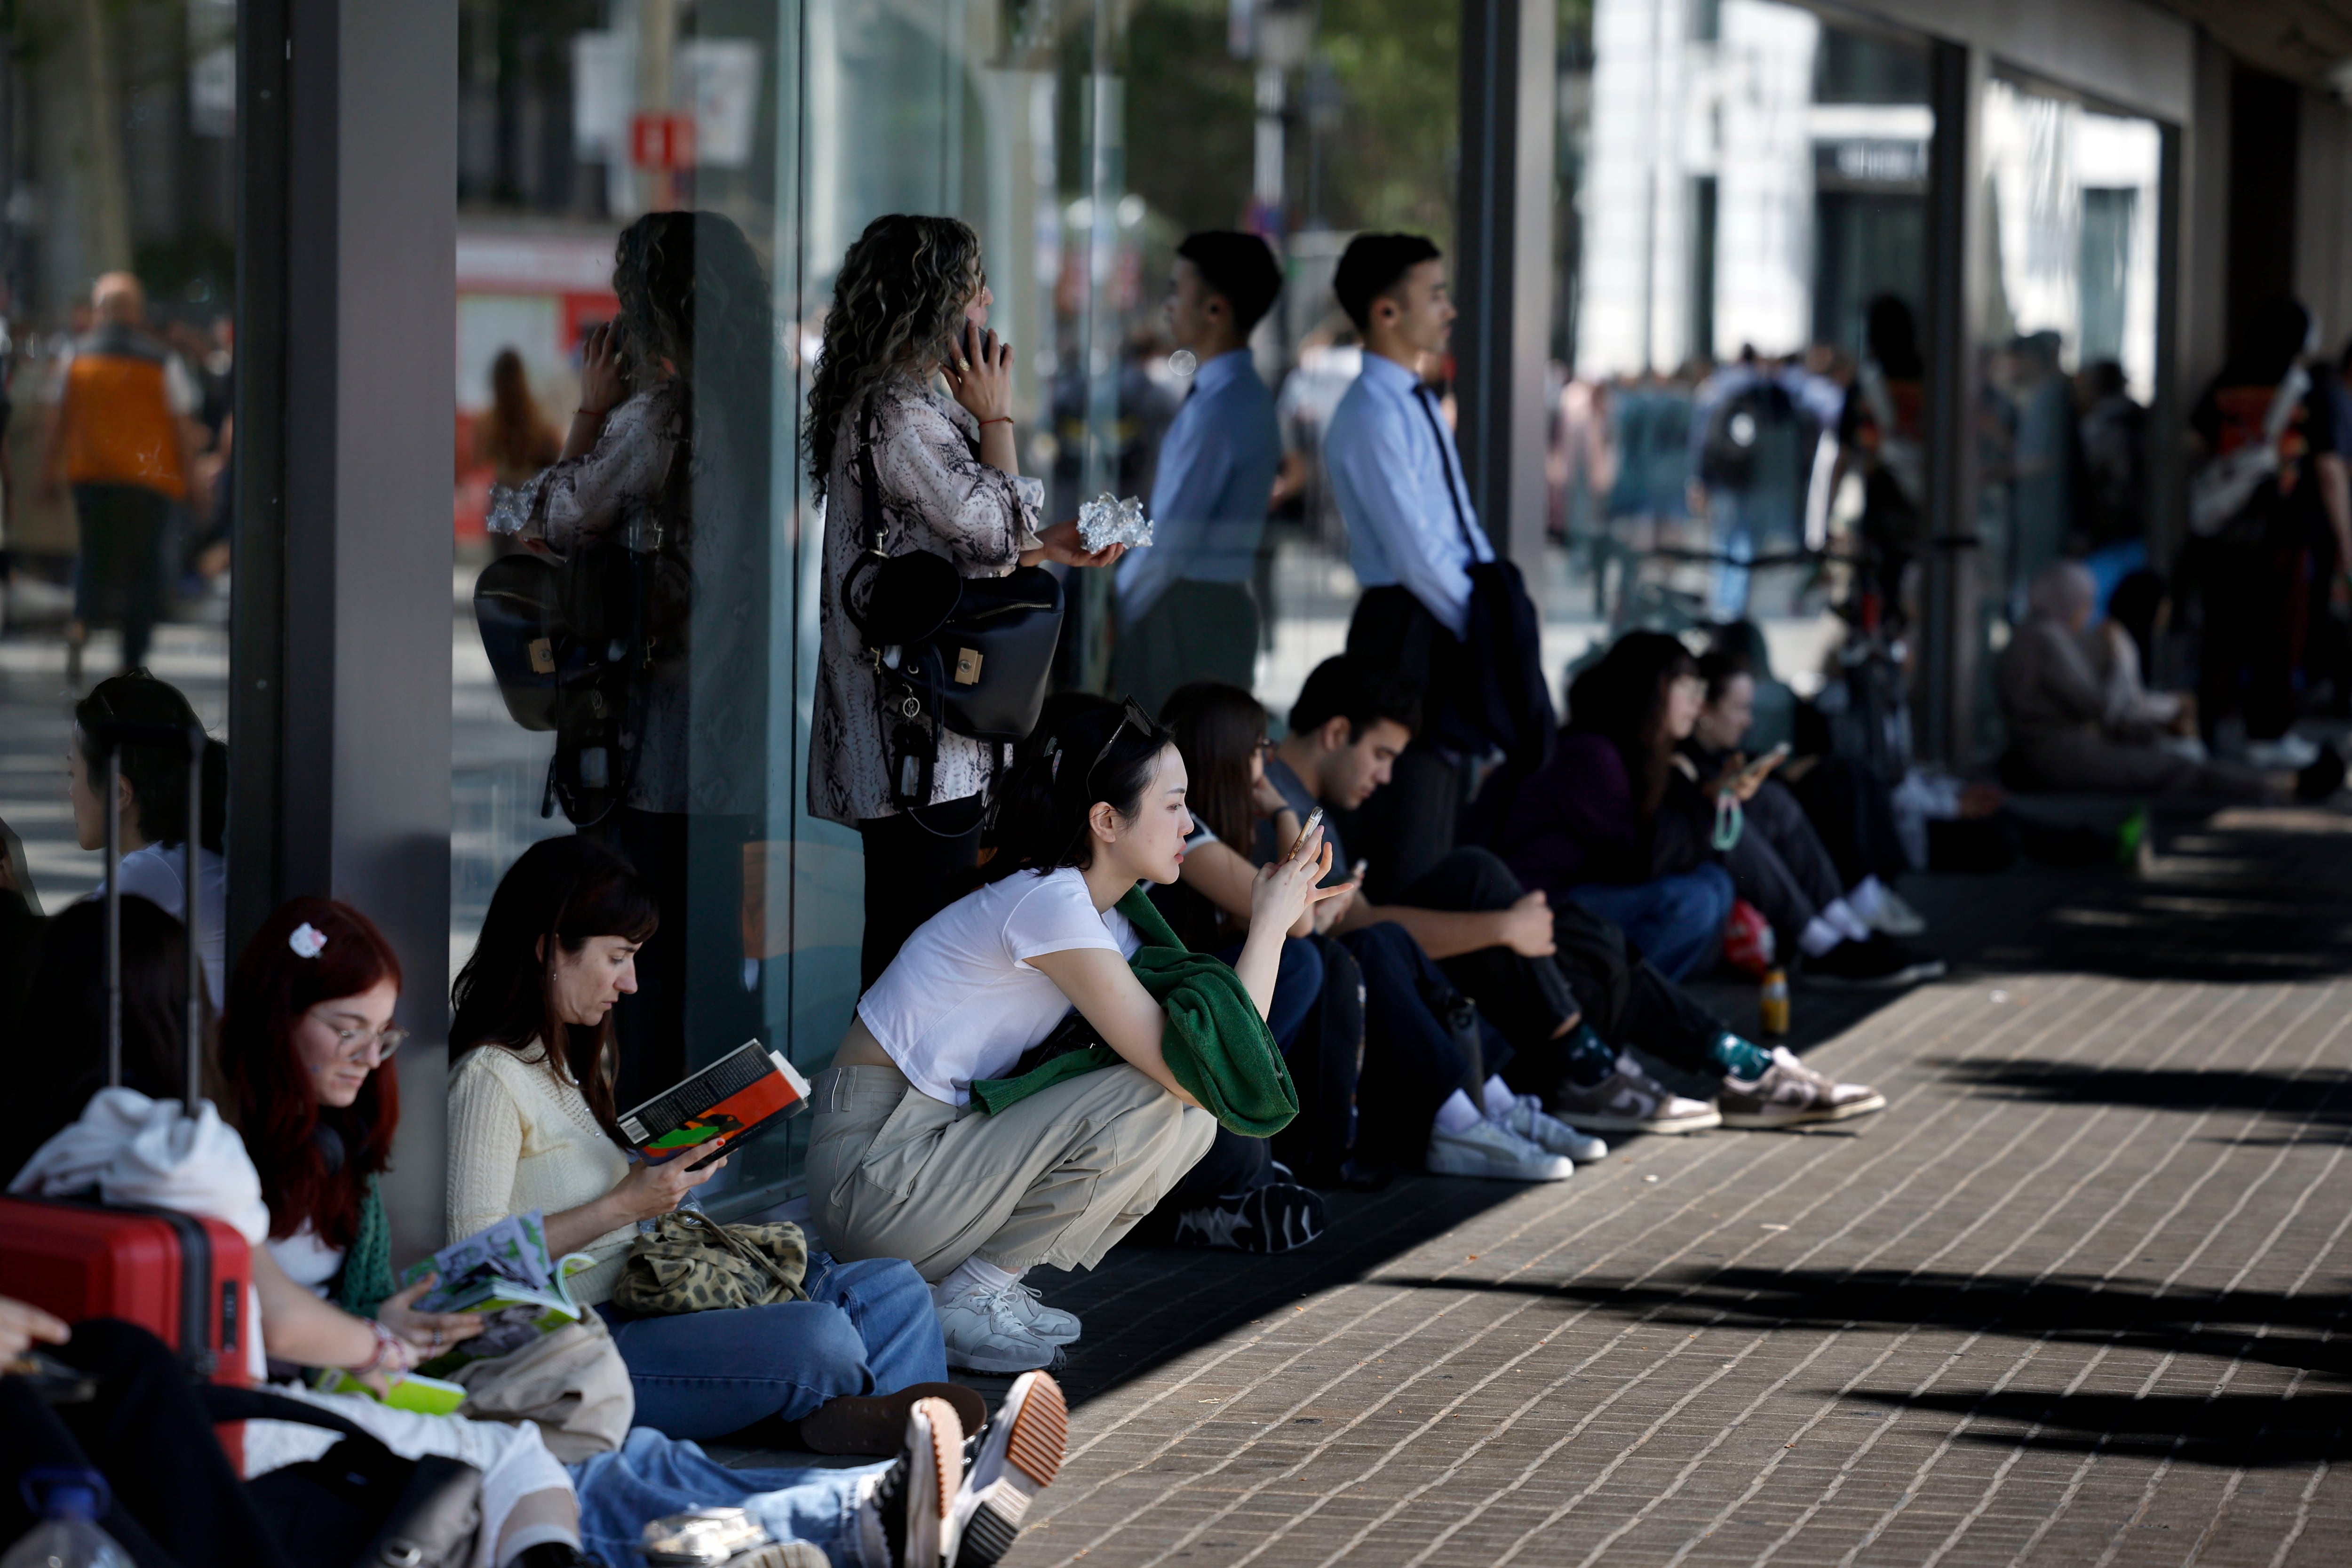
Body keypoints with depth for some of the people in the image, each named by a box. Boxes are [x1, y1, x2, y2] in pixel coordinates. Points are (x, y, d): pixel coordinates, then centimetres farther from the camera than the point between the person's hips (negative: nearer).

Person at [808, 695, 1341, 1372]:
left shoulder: (1102, 913, 10)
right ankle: (968, 1301, -9)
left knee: (1190, 1122, 1)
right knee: (1156, 1098, -20)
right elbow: (1204, 1073, -24)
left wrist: (1276, 921, -2)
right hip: (876, 1176, -9)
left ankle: (992, 1284, 6)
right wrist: (1269, 925, -15)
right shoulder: (1049, 904, -20)